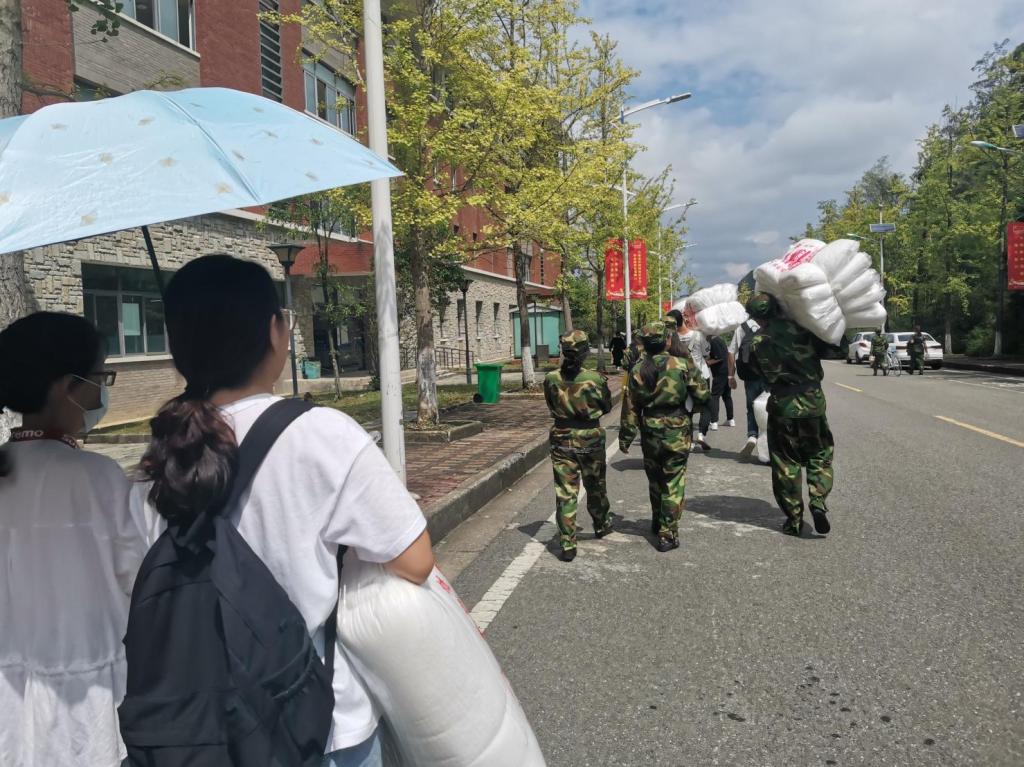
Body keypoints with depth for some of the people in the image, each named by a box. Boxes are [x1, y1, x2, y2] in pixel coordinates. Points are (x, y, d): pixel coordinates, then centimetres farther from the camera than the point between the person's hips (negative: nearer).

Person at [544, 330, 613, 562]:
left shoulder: (551, 379, -10)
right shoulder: (595, 378, -16)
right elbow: (607, 407, -1)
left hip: (562, 440, 1)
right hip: (590, 439, 0)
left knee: (565, 493, 5)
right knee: (595, 486, 23)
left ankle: (567, 545, 4)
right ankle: (601, 525, 45)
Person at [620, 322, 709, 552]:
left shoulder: (637, 372, -3)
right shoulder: (683, 365, -12)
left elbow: (631, 408, 1)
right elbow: (702, 396, -8)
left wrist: (625, 437, 10)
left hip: (650, 434, 3)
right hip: (677, 433, -3)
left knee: (655, 481, 21)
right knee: (673, 485, 5)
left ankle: (657, 524, 37)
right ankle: (667, 535, 5)